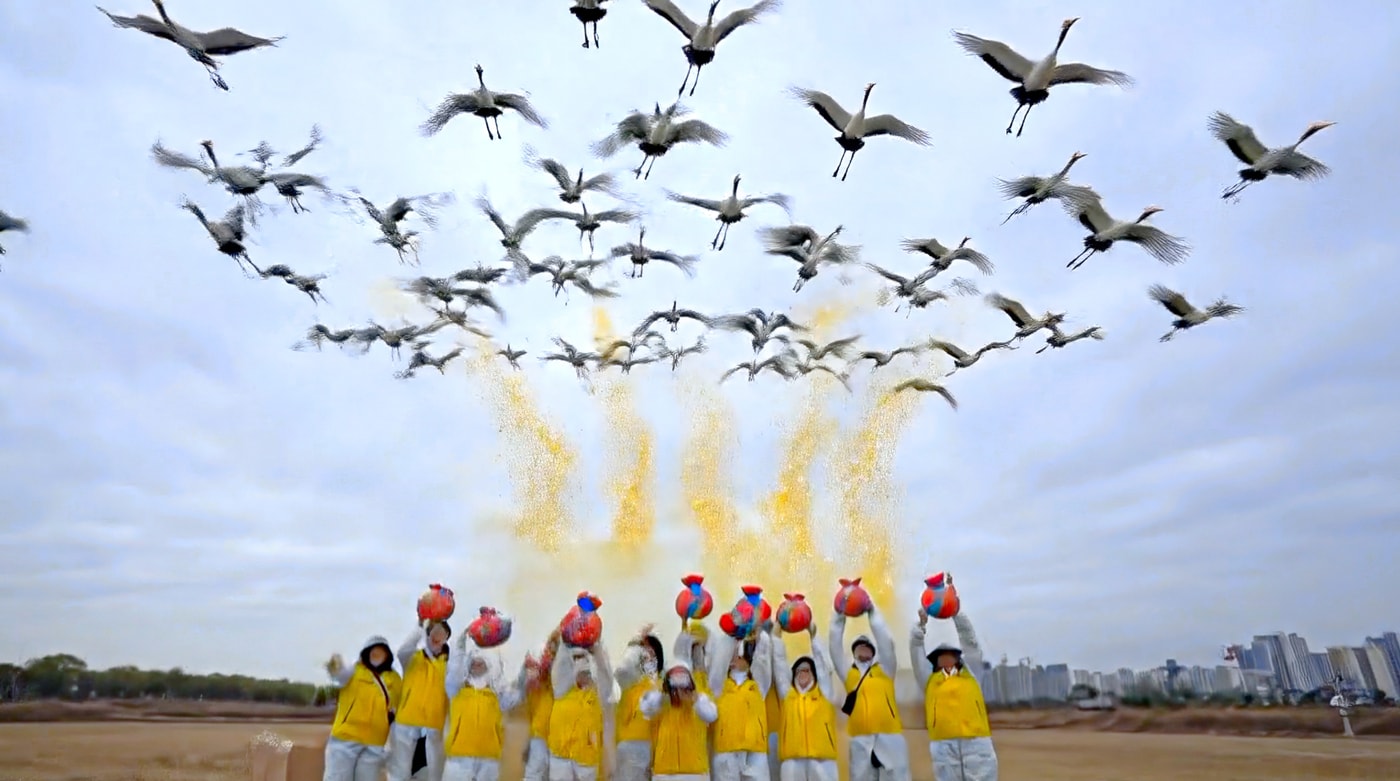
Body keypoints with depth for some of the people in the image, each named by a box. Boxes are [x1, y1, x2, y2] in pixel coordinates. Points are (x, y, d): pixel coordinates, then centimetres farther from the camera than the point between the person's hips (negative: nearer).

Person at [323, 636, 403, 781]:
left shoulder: (394, 679, 10)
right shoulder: (356, 670, 1)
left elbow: (397, 710, 14)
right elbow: (342, 675, -22)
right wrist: (335, 669, -46)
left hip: (374, 743, 2)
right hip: (346, 738, -2)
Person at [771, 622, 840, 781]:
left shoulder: (824, 693, 13)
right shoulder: (787, 693, 15)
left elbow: (822, 663, 5)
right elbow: (779, 664, 10)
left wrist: (813, 636, -1)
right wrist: (777, 635, 4)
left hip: (822, 757, -1)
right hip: (792, 758, 1)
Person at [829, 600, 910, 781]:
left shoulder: (884, 670, 14)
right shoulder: (849, 674, 17)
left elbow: (886, 642, 3)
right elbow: (834, 647, 11)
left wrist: (873, 612, 5)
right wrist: (840, 617, 9)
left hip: (889, 737, -1)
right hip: (861, 741, 2)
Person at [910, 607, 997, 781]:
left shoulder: (970, 673, 20)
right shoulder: (930, 678, 20)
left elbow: (969, 639, 14)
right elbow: (915, 648, 15)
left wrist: (956, 614, 7)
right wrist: (921, 623, 7)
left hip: (977, 743, 0)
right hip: (944, 746, 0)